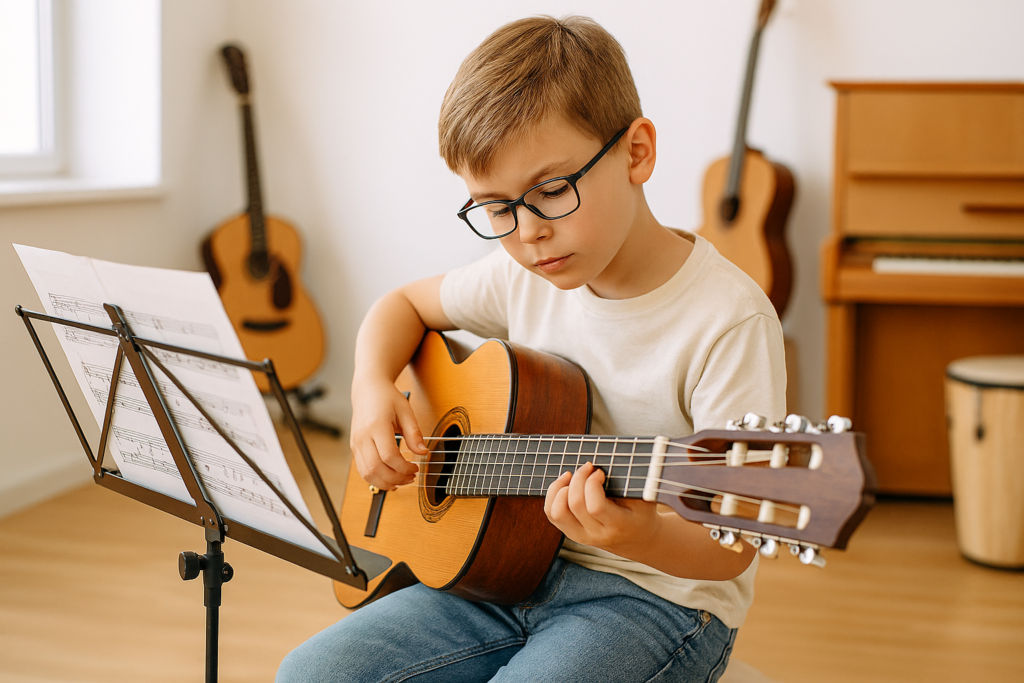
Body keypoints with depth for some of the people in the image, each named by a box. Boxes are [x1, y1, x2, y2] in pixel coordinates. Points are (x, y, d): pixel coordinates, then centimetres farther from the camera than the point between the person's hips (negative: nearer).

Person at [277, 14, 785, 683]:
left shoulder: (729, 320, -19)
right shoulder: (525, 277, 0)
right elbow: (405, 304, 20)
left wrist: (643, 538, -40)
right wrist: (373, 388, -2)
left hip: (660, 595, -5)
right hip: (517, 571, 5)